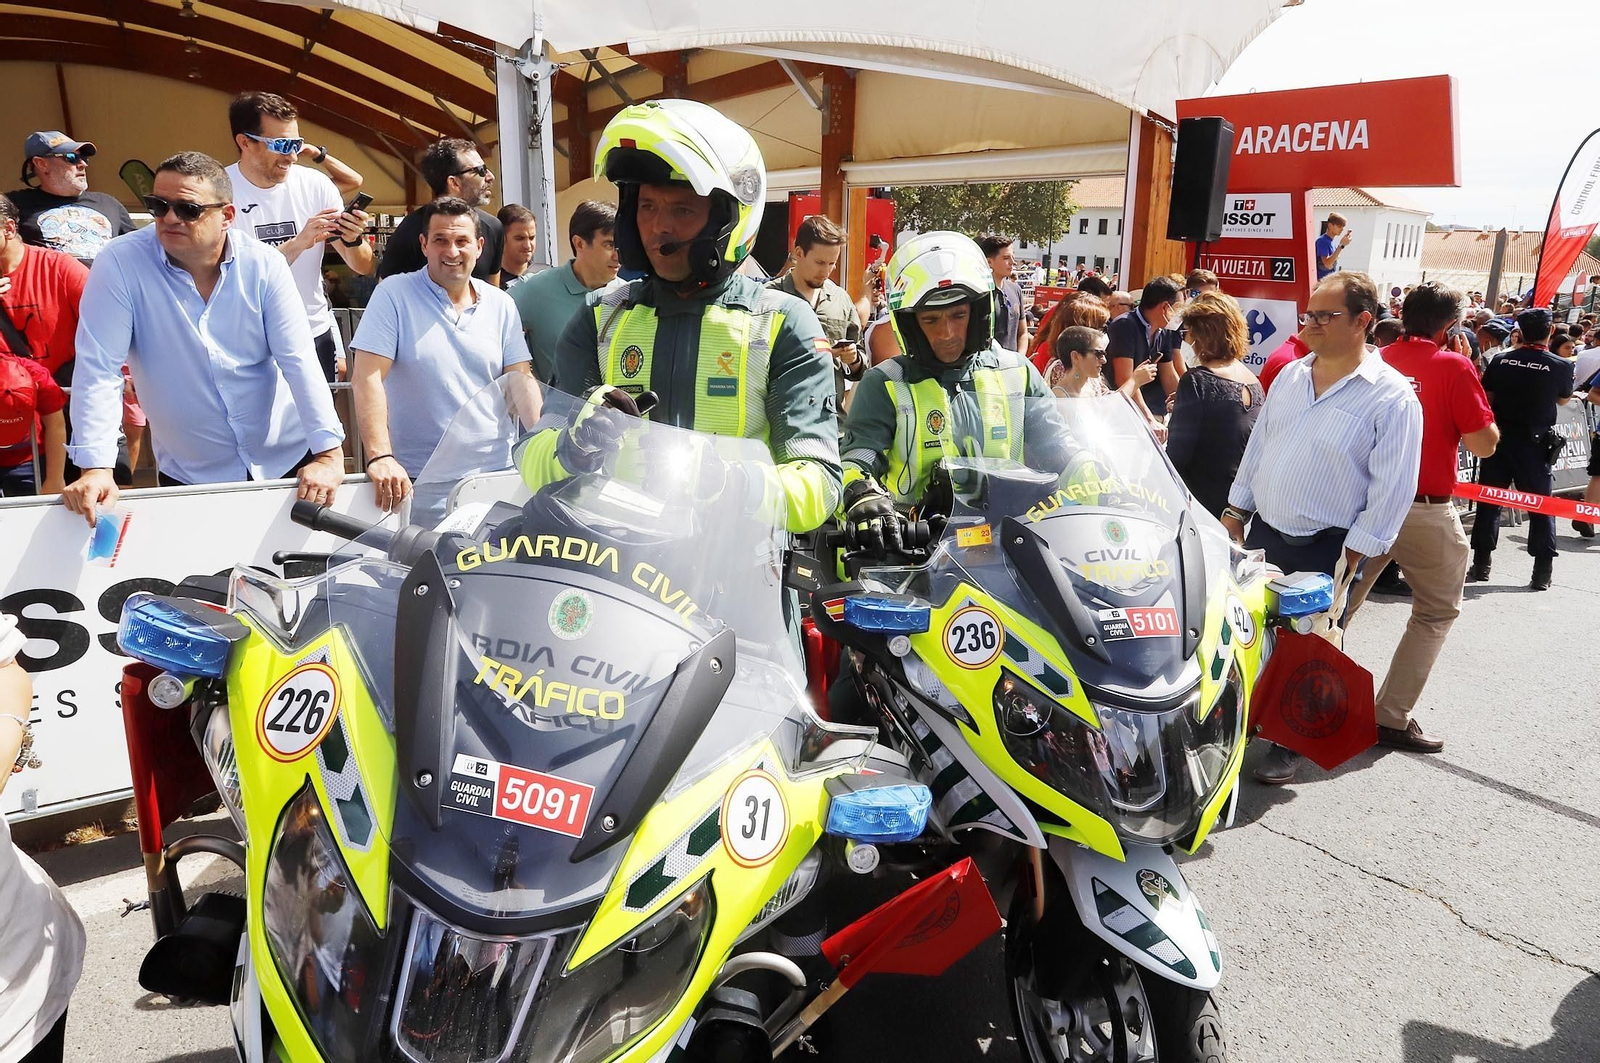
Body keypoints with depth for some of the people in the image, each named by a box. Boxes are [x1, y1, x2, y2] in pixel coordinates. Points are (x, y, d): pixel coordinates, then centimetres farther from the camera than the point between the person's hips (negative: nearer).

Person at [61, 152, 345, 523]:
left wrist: (329, 453, -20)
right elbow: (99, 368, -13)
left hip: (287, 460, 1)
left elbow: (299, 360, -13)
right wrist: (96, 468, -22)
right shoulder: (120, 263, -11)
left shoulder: (264, 264, -9)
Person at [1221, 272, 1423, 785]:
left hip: (1324, 549, -5)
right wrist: (1236, 510, 12)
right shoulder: (1290, 376, 6)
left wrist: (1354, 556, -15)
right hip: (1262, 532, 6)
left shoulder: (1392, 396, -13)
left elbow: (1392, 487, -14)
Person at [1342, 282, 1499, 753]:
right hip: (1426, 512, -4)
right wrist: (1469, 374, 1)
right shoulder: (1453, 367, -10)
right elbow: (1484, 444, -8)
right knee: (1437, 613, 12)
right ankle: (1392, 717, 9)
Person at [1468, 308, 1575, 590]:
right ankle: (1542, 572, 8)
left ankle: (1480, 565, 9)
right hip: (1534, 442, -1)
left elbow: (1487, 399, 1)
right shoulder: (1560, 366, -8)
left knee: (1490, 500, 8)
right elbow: (1564, 400, 10)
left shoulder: (1501, 361, -5)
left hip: (1499, 437, 1)